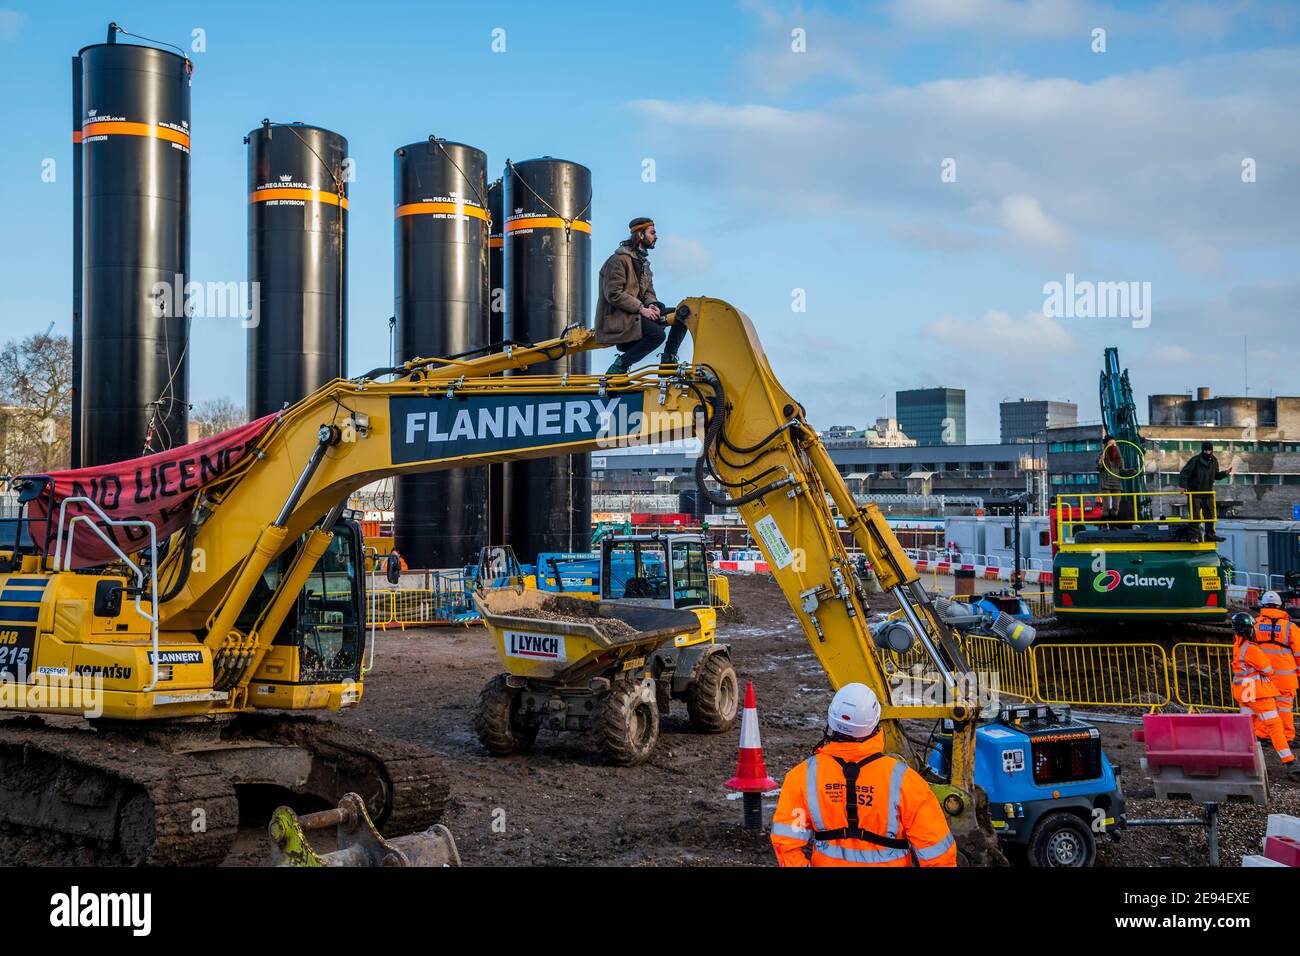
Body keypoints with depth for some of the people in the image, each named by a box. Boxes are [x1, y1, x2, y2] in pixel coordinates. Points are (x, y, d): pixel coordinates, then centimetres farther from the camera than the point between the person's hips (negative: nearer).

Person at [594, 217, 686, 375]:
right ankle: (618, 368, -20)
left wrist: (652, 305, -4)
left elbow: (648, 291, 20)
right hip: (618, 317, -9)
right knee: (657, 334, -32)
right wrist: (641, 309, -22)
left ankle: (668, 362, 5)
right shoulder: (619, 259, -12)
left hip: (637, 312, 9)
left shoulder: (643, 261, 19)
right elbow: (614, 295, -19)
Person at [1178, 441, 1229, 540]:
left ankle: (1210, 534, 17)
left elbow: (1216, 475, 16)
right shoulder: (1195, 460, -14)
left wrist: (1225, 473, -3)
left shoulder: (1214, 461, 6)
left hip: (1208, 493, 6)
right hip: (1194, 493, -6)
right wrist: (1182, 485, -27)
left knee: (1210, 514, 9)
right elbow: (1184, 473, -17)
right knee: (1195, 515, -7)